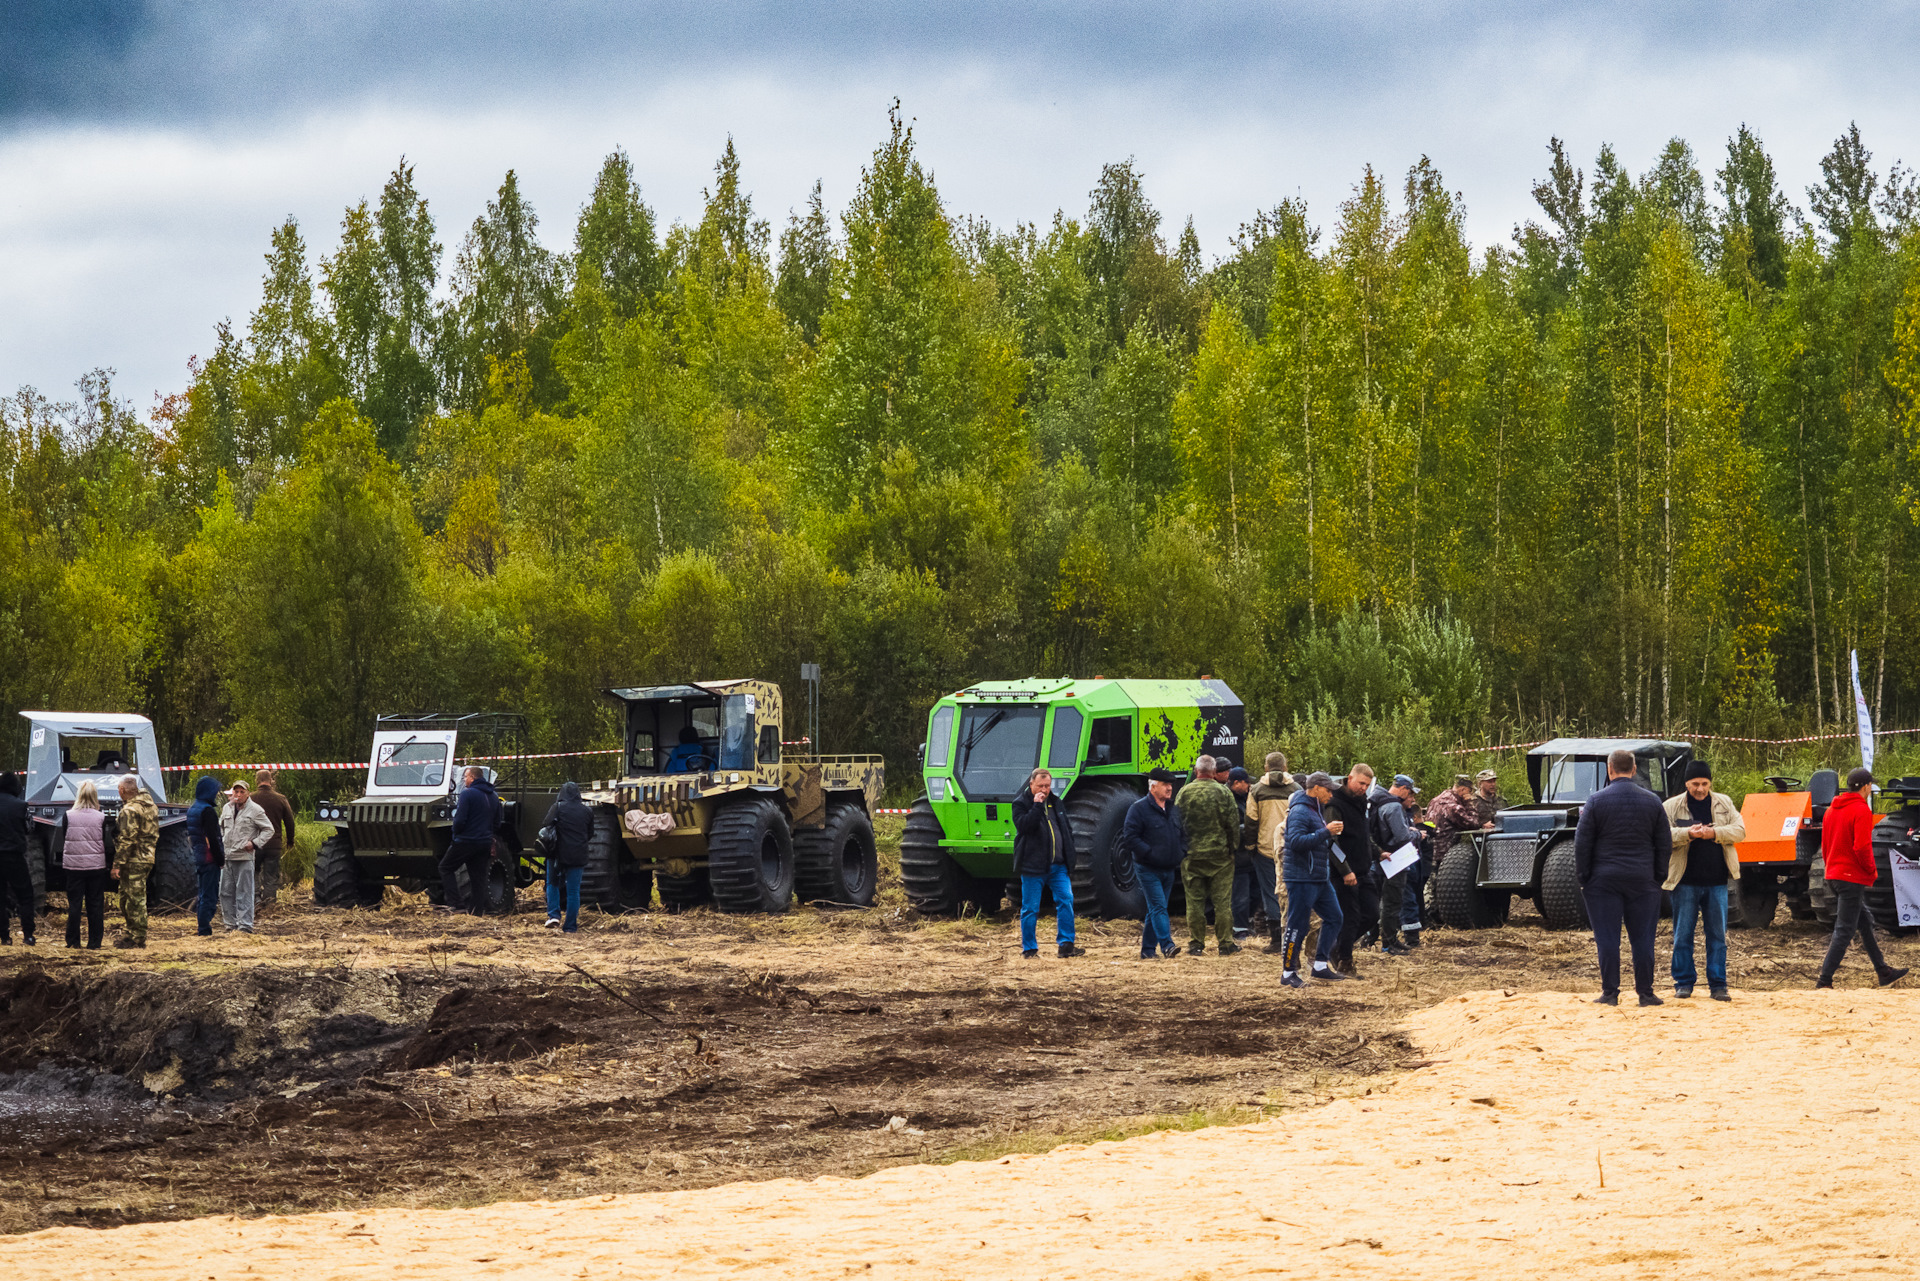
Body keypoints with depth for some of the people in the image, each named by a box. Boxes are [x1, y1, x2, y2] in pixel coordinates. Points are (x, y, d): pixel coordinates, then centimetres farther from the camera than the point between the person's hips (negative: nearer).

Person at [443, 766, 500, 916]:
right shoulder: (493, 797, 12)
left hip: (466, 841, -7)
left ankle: (454, 903, -5)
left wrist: (456, 834, 1)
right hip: (485, 842, 7)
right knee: (478, 876, 10)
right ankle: (478, 910, 6)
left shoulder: (467, 794, -12)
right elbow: (497, 823, 19)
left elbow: (460, 820, -17)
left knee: (446, 868, 6)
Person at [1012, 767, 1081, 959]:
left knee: (1066, 900, -7)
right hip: (1033, 867, -5)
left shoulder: (1057, 803, 16)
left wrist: (1068, 857, 14)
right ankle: (1029, 948, 9)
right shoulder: (1021, 804, -1)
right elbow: (1023, 826, -19)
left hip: (1058, 866, 5)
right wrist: (1037, 806, -20)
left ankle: (1066, 945, -3)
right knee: (1030, 908, 0)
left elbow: (1067, 830, 22)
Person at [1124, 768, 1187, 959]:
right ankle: (1166, 945, -20)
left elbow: (1183, 833, 24)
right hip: (1148, 869, -7)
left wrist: (1182, 853, 7)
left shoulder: (1174, 809, 13)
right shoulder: (1139, 808, -8)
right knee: (1158, 907, -15)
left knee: (1155, 910, 10)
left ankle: (1147, 949, 15)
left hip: (1169, 869, 7)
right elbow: (1130, 836, -14)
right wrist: (1149, 853, -19)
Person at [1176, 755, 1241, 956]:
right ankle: (1225, 943, 7)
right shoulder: (1223, 792, -6)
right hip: (1220, 853, 0)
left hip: (1192, 854, 1)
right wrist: (1233, 846, 8)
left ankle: (1196, 943, 6)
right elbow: (1233, 821, -4)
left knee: (1194, 900, 6)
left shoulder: (1185, 792, -4)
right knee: (1222, 900, 6)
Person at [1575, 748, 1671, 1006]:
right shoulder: (1652, 801, 4)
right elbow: (1665, 844, 7)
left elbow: (1582, 844, -3)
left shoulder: (1596, 801, -4)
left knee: (1607, 937, 1)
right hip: (1642, 880, 2)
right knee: (1642, 937, 6)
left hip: (1604, 879, -2)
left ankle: (1609, 993, 1)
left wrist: (1582, 878, 5)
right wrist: (1658, 876, 14)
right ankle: (1645, 993, 7)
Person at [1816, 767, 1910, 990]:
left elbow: (1825, 845, 16)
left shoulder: (1832, 810, 12)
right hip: (1853, 877, -9)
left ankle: (1884, 972, 28)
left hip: (1833, 874, 9)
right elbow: (1862, 847, -22)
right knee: (1844, 930, -7)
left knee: (1865, 922, 19)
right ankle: (1824, 980, -11)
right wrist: (1872, 872, -9)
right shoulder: (1861, 810, -15)